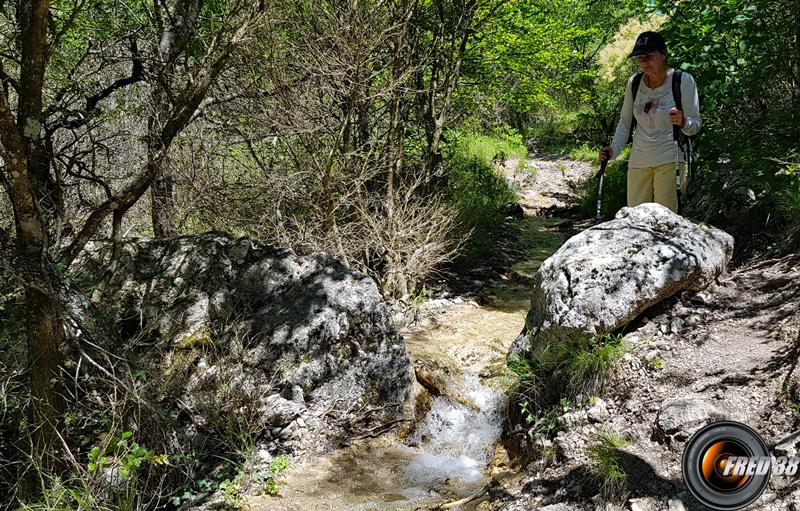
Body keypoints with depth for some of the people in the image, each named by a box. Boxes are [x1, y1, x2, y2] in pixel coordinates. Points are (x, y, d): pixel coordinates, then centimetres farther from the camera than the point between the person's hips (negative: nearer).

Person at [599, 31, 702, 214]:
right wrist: (613, 149, 2)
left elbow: (695, 125, -3)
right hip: (638, 161, 4)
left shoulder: (683, 80, -3)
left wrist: (683, 123, -26)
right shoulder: (634, 83, 8)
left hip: (670, 159, -4)